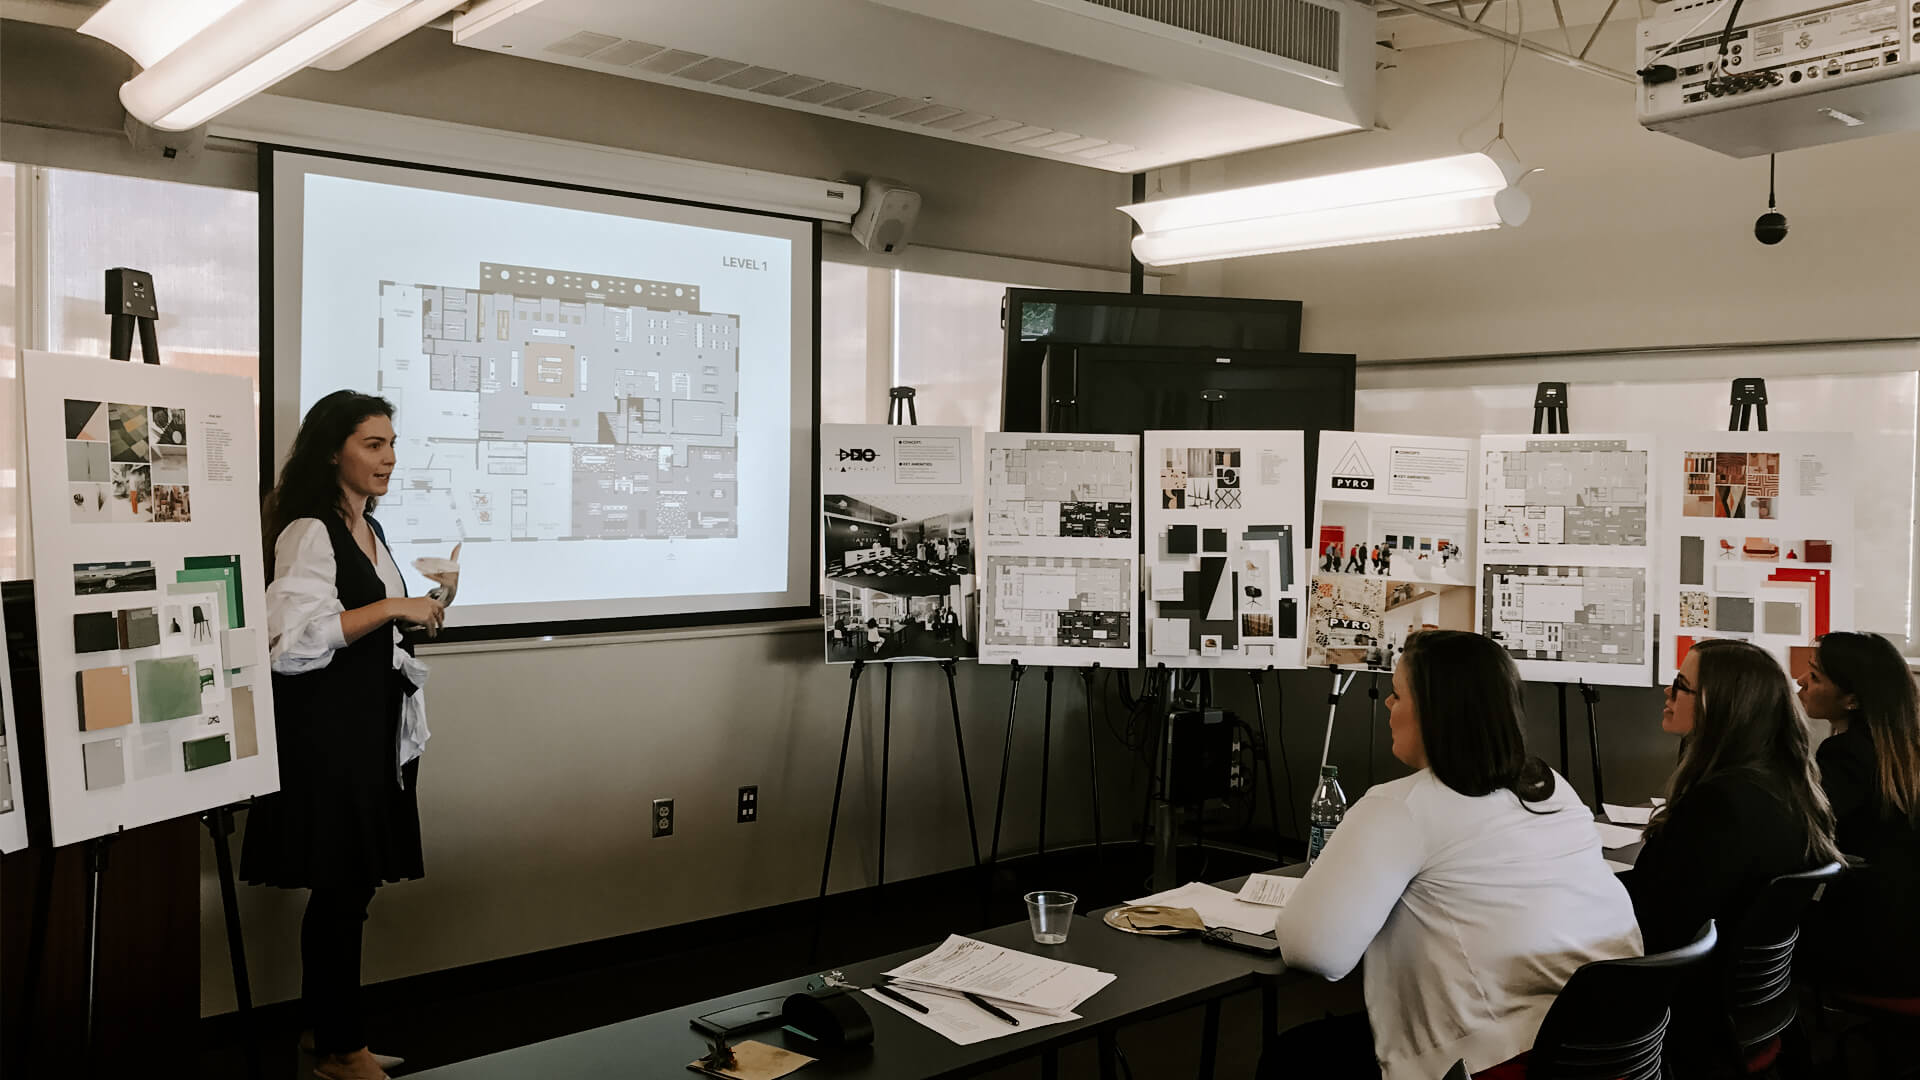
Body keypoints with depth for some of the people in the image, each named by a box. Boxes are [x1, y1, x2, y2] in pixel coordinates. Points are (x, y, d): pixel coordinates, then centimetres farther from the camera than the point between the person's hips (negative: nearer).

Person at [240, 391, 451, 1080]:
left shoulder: (369, 530, 15)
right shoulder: (308, 533, -13)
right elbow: (292, 642, -25)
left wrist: (423, 612, 14)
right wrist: (390, 607, -23)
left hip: (372, 730, 9)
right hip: (324, 735, -9)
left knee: (351, 889, 12)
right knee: (341, 891, -2)